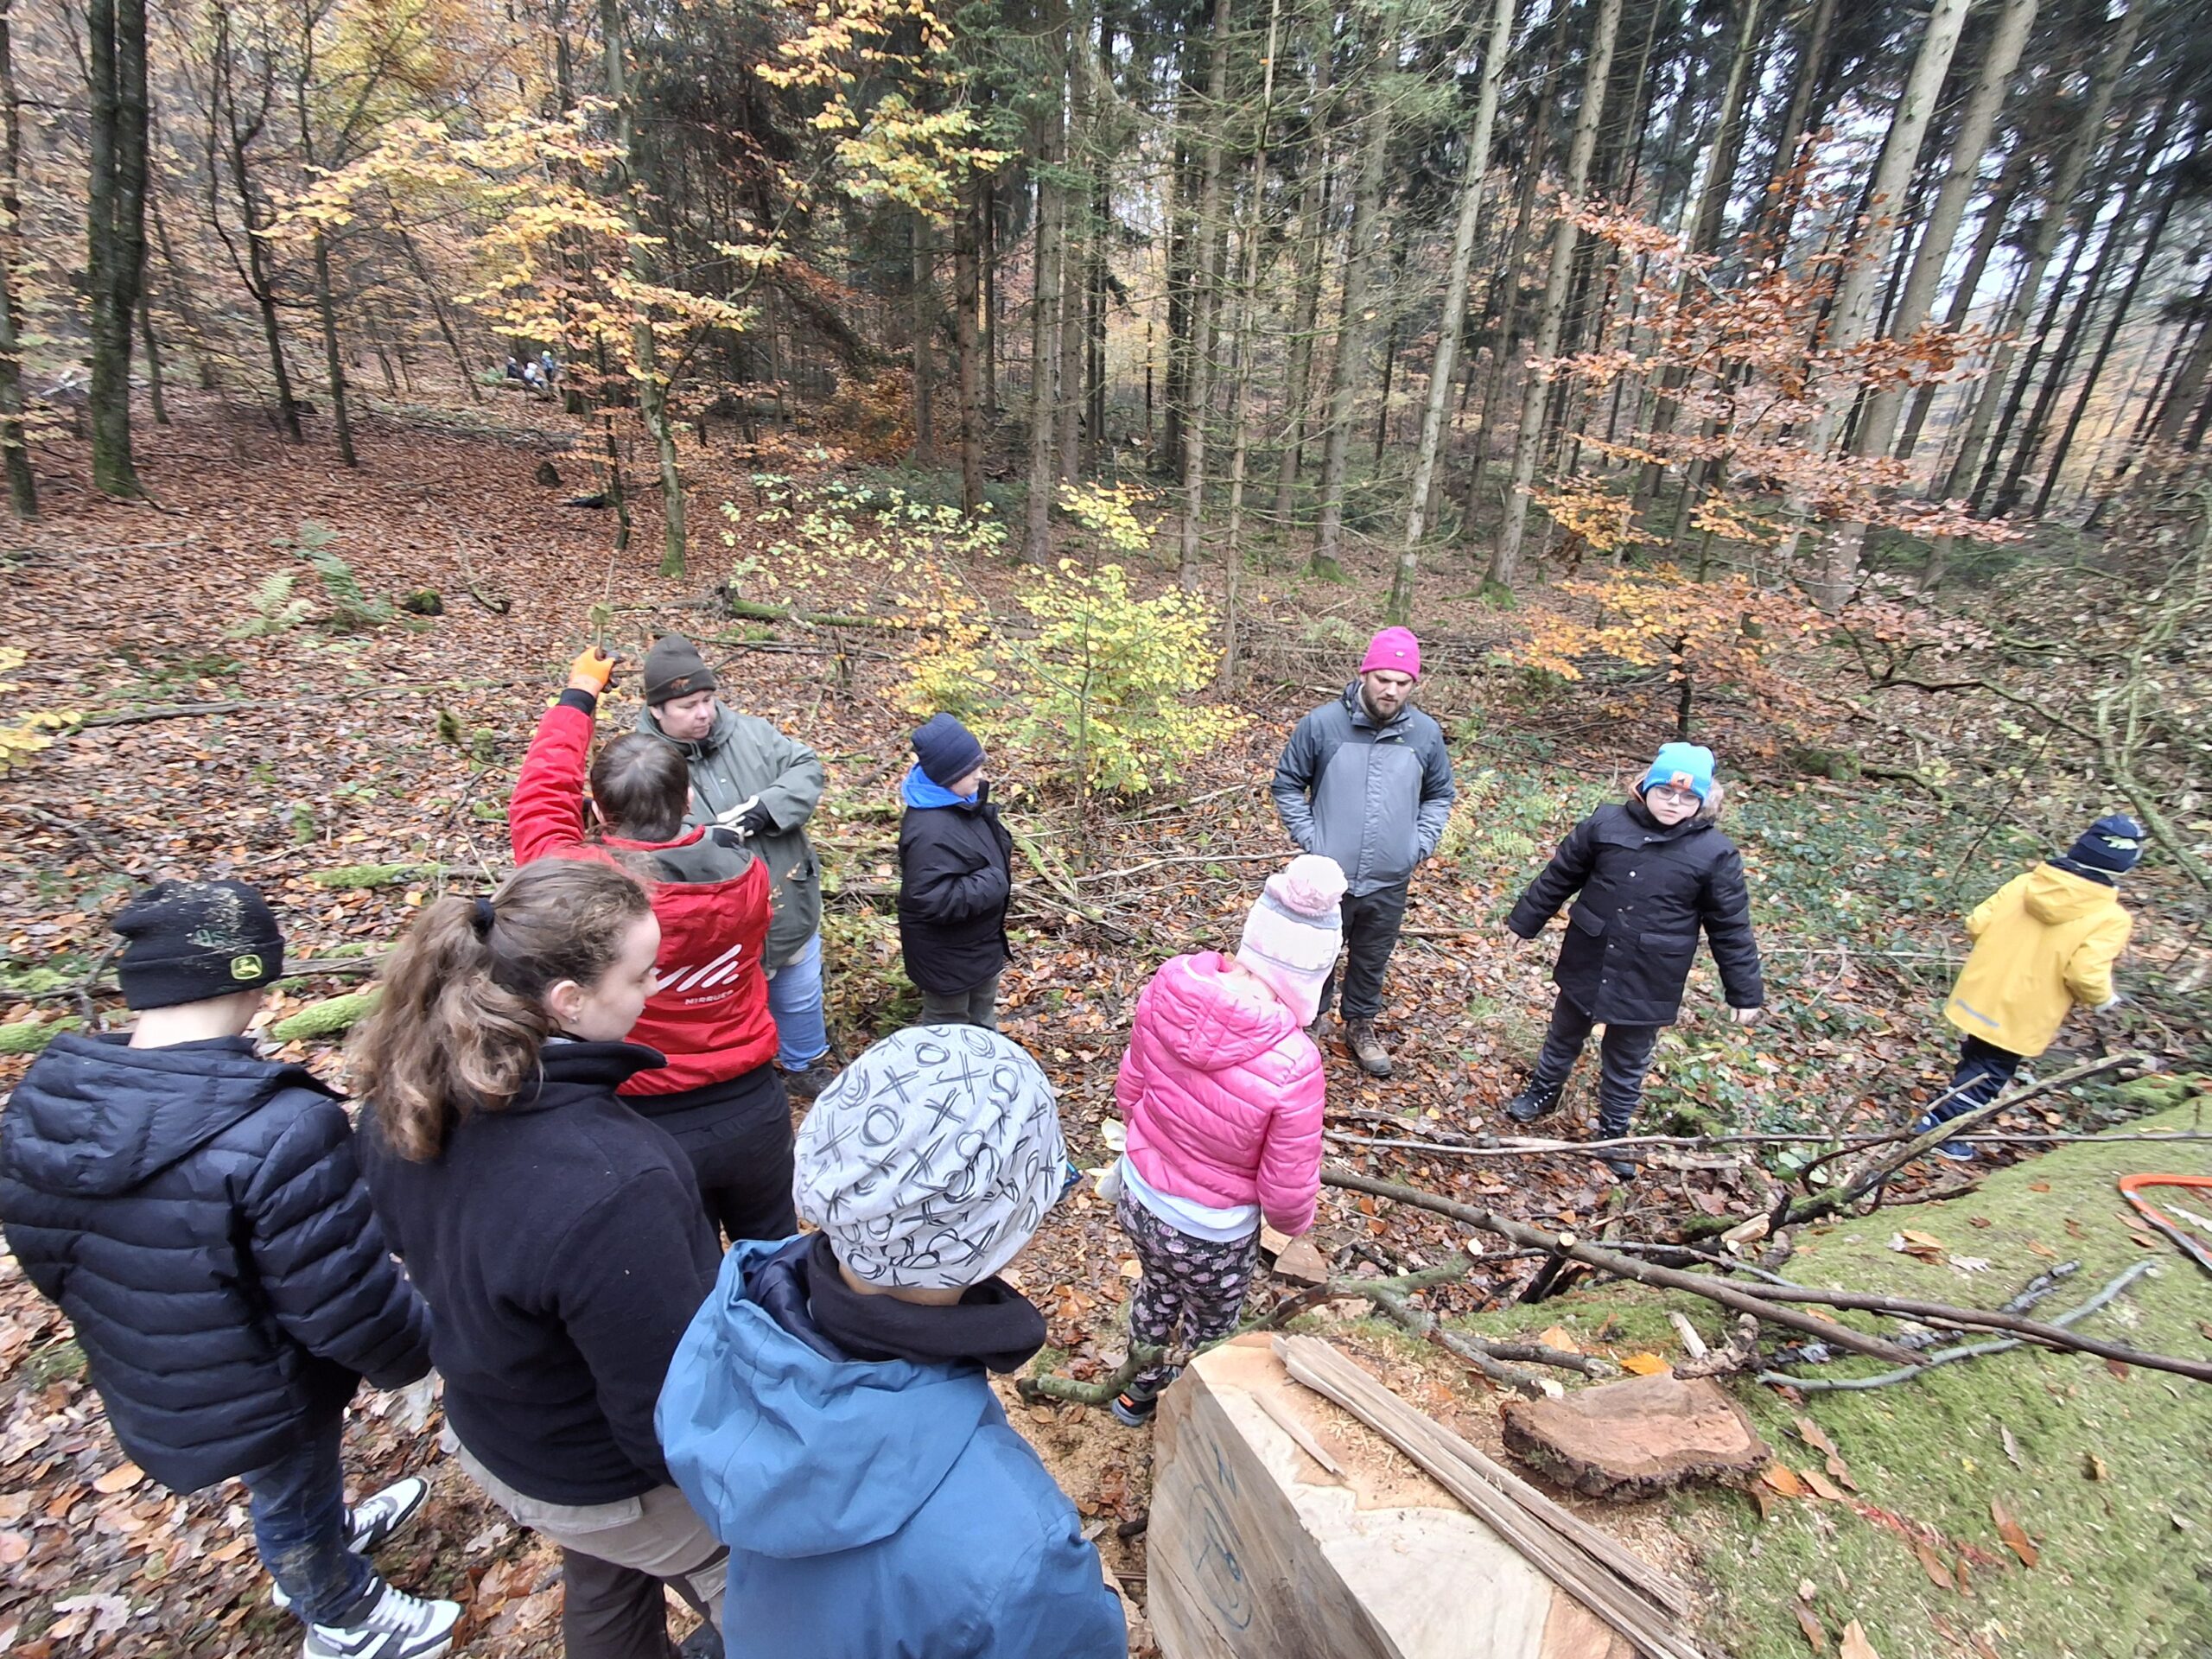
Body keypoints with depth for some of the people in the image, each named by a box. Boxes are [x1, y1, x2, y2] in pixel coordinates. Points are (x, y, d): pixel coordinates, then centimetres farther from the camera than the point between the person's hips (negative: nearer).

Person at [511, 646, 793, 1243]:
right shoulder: (745, 874, -16)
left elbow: (541, 796, -3)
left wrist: (578, 695, 10)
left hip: (649, 1127, -2)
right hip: (752, 1109, 2)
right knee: (775, 1253, 26)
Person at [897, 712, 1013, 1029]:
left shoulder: (963, 801, -4)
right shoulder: (930, 831, -35)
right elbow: (934, 900, -37)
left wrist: (997, 876, -2)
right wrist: (992, 884, -30)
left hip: (980, 942, 9)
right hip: (947, 953, -9)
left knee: (983, 1016, 31)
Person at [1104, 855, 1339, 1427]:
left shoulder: (1169, 985, -22)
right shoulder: (1292, 1064, -35)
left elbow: (1129, 1089, -5)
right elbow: (1287, 1189, -19)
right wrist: (1295, 1222, 5)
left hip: (1137, 1193, 4)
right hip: (1210, 1234, -4)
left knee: (1157, 1288, 35)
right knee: (1211, 1323, 30)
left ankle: (1139, 1391, 63)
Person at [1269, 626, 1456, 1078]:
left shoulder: (1427, 734, -4)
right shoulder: (1322, 723, -12)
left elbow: (1440, 795, 11)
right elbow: (1287, 784, -2)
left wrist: (1420, 844, -1)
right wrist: (1307, 838, -9)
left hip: (1389, 883, 2)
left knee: (1372, 961, 20)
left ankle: (1360, 1025, 44)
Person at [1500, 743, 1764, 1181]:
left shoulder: (1716, 854, -11)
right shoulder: (1605, 824, -9)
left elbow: (1730, 928, -5)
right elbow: (1558, 877, 1)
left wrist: (1745, 993, -3)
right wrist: (1523, 922, 5)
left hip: (1648, 983, -1)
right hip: (1585, 966, 1)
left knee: (1627, 1064, 16)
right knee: (1564, 1037, 23)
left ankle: (1614, 1133, 36)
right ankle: (1542, 1092, 47)